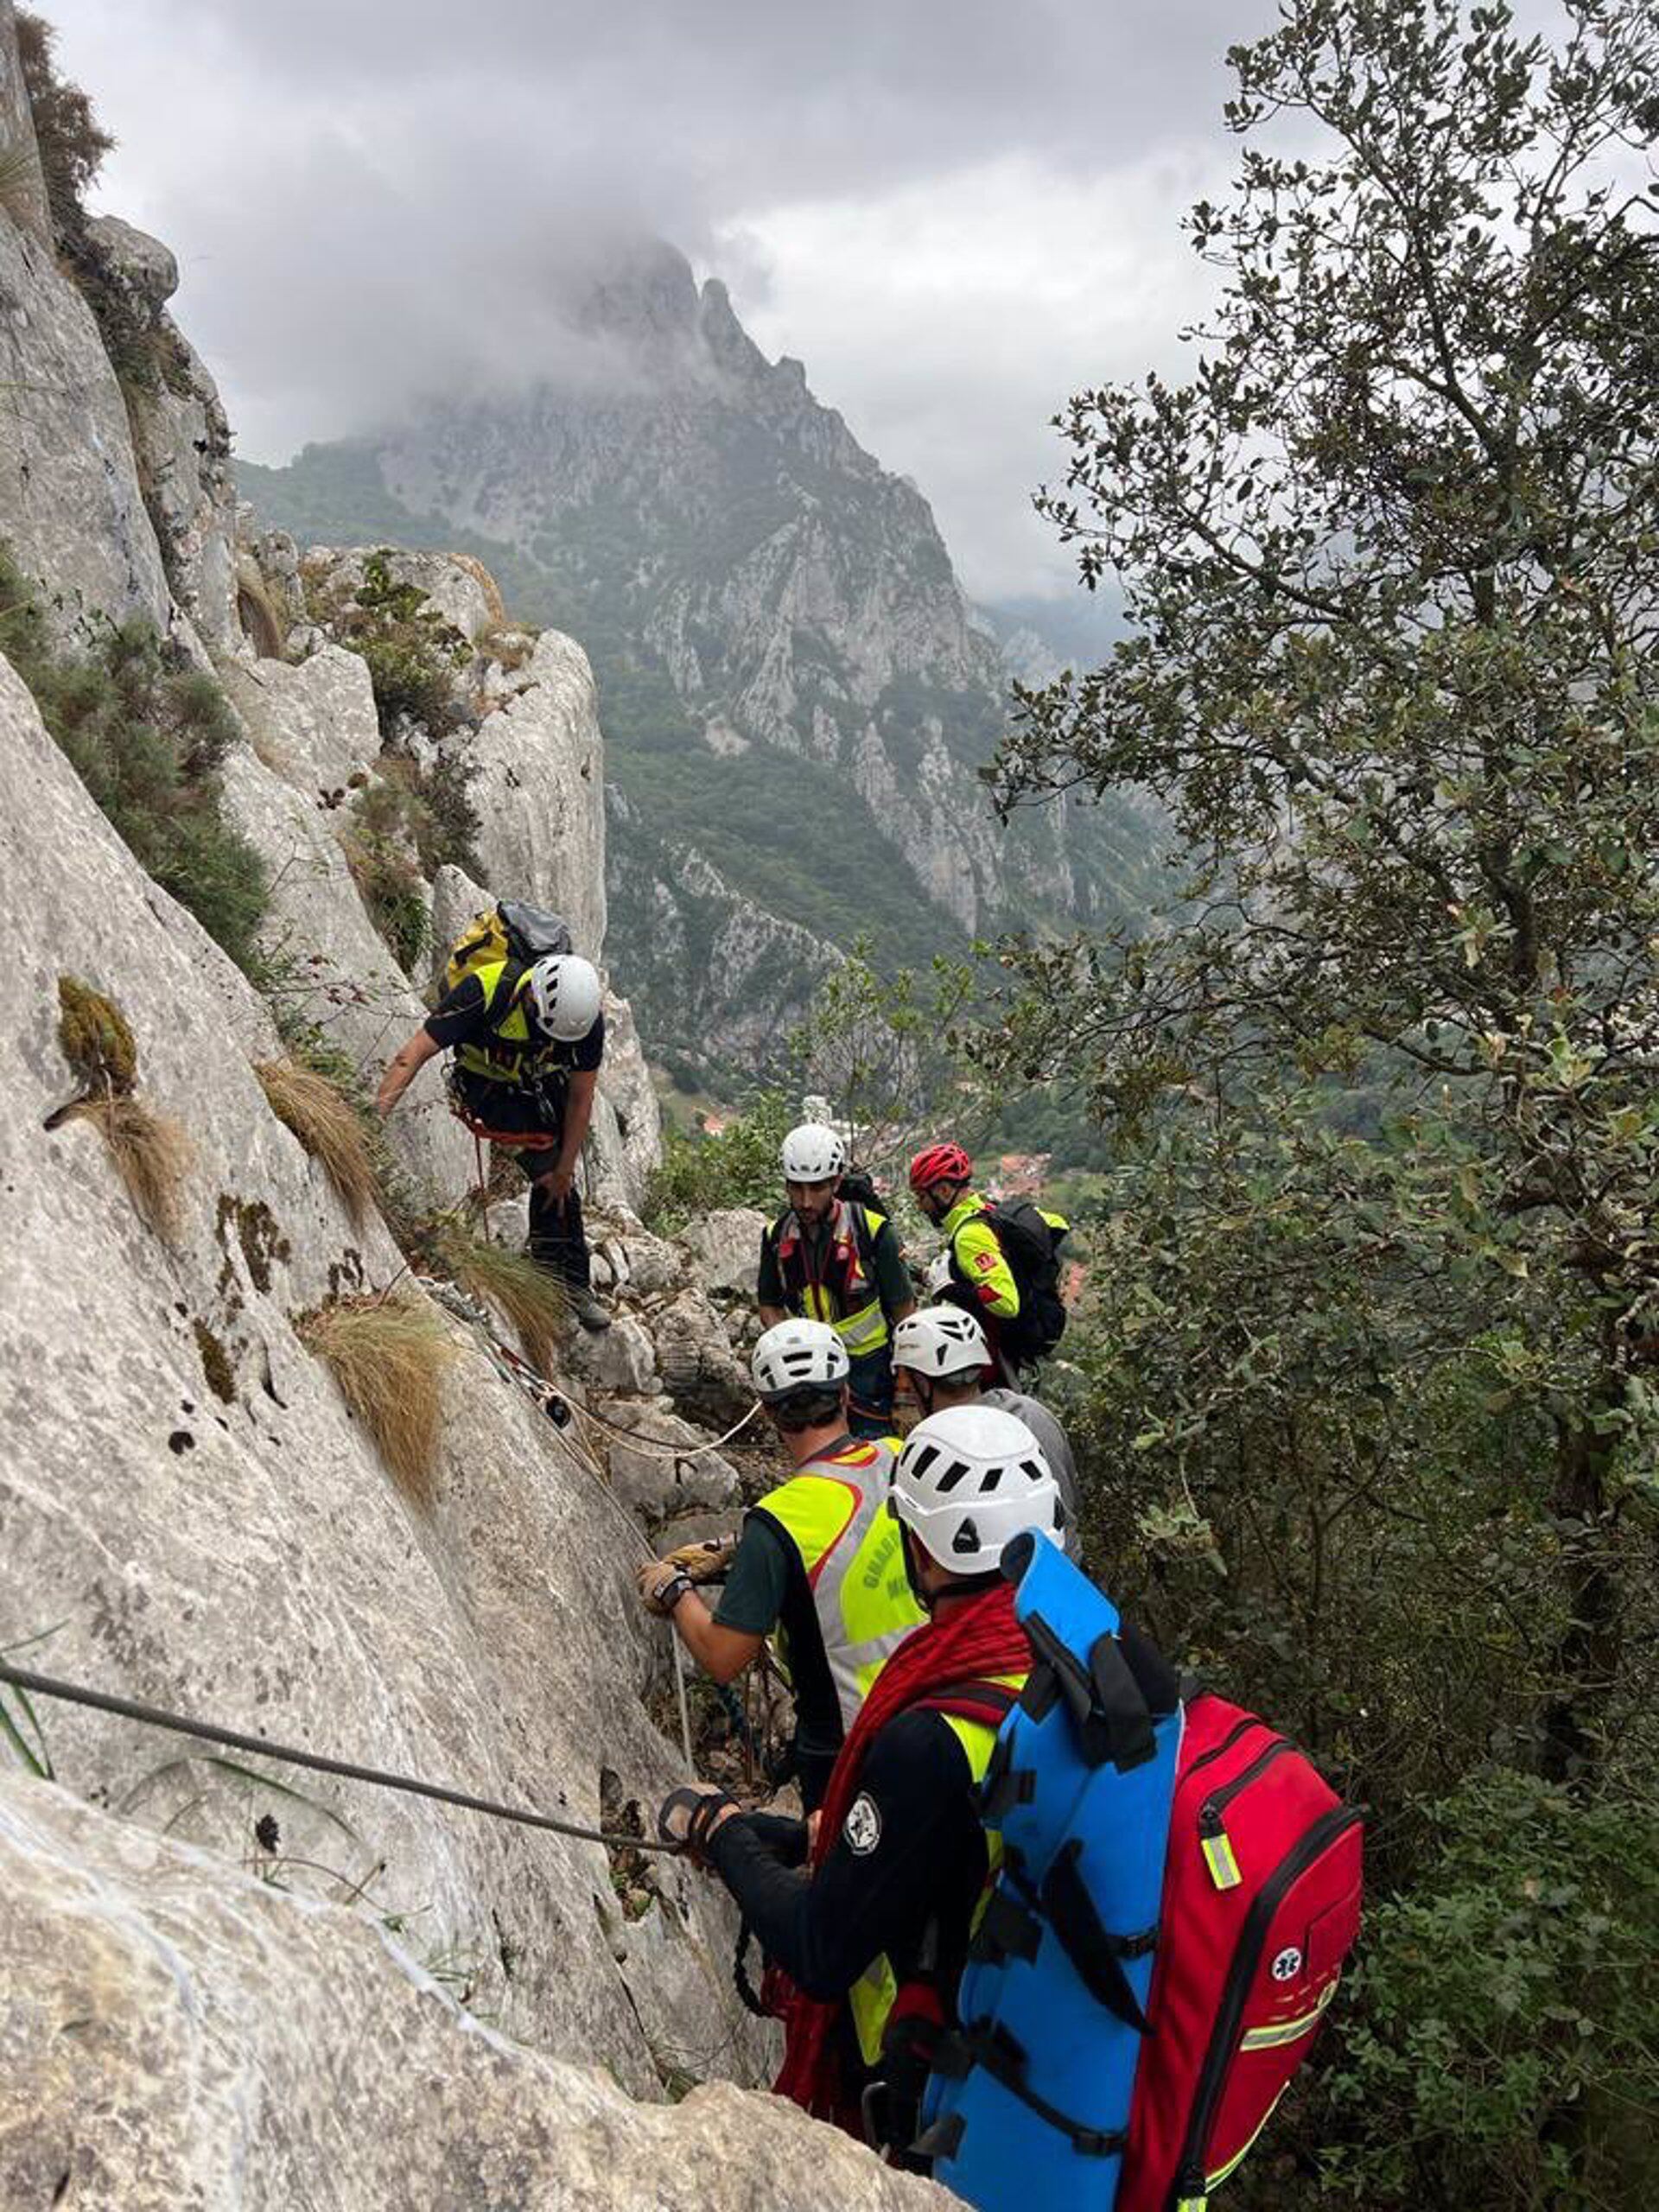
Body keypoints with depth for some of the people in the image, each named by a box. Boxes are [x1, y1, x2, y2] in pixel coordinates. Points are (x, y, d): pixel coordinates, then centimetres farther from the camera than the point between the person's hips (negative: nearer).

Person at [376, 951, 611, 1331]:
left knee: (561, 1183, 10)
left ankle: (576, 1286, 26)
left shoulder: (589, 1017, -28)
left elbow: (580, 1100, -17)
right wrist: (376, 1116, -48)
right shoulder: (485, 991, -38)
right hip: (487, 1086, -3)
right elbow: (413, 1054, -38)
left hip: (546, 1086, 4)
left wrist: (564, 1170, -13)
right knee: (546, 1163, -21)